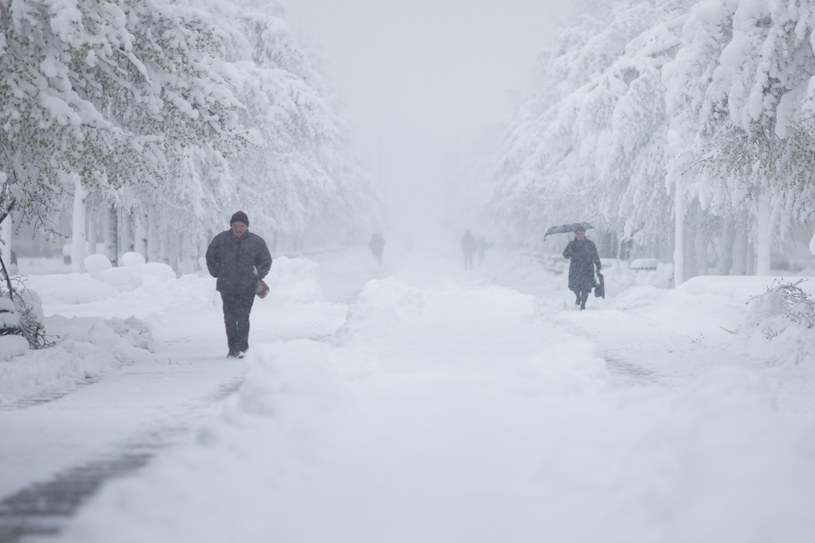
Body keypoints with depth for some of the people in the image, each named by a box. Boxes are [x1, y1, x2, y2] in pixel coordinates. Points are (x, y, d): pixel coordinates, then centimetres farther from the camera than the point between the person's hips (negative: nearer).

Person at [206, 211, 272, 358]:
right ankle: (233, 348, 8)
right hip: (227, 286, 2)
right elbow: (210, 256, 16)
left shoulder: (256, 242, 1)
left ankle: (242, 347, -1)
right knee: (229, 317, 1)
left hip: (247, 287, -2)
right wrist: (217, 273, 8)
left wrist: (258, 274, 1)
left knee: (243, 317, -8)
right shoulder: (221, 239, 3)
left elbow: (266, 261, 12)